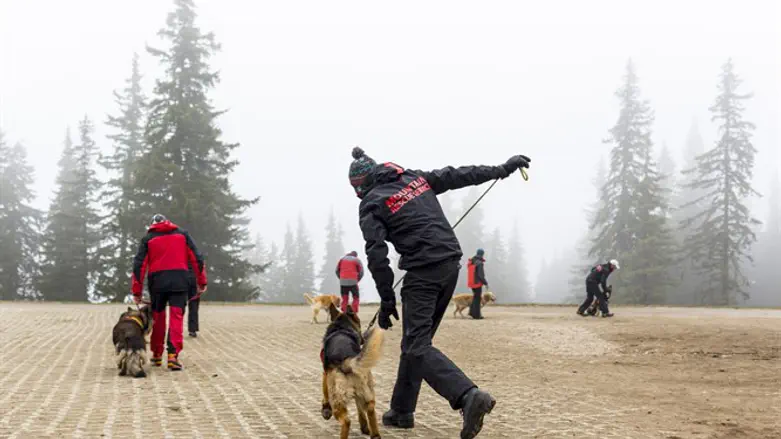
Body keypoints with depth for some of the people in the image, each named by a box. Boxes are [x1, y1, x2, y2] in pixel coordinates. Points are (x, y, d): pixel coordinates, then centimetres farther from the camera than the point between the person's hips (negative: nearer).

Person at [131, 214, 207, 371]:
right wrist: (201, 282, 8)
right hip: (179, 281, -1)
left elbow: (139, 265, 6)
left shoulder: (148, 239, 12)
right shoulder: (182, 234, 14)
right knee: (176, 317, -3)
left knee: (158, 317, 14)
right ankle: (173, 355, -17)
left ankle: (157, 355, 22)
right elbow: (197, 258, 7)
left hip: (157, 282, 1)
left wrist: (137, 291, 8)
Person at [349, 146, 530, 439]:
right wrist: (502, 169, 27)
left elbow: (377, 256, -9)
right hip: (451, 265, 7)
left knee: (417, 346, -9)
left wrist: (386, 301, -4)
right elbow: (459, 176, 18)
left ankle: (468, 396, -30)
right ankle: (402, 411, 22)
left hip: (422, 272, -7)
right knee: (415, 340, 17)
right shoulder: (417, 179, 15)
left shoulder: (371, 206, -2)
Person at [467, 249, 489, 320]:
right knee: (478, 298, 1)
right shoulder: (479, 263, -17)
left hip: (471, 282, 7)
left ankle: (472, 312, 17)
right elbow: (481, 275, -20)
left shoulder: (471, 262, 8)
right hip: (478, 283, -7)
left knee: (475, 296, 21)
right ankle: (476, 315, 3)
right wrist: (485, 283, -12)